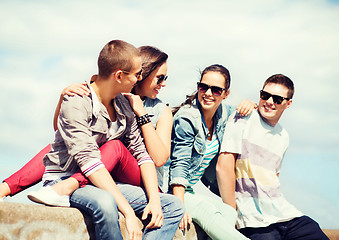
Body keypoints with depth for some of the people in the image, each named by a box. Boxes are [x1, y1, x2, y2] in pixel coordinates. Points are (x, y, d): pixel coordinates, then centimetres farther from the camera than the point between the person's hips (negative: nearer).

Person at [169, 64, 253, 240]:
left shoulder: (223, 112, 3)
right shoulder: (186, 118, -17)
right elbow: (179, 164, -20)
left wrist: (249, 105, 0)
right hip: (178, 190, -6)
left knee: (230, 213, -22)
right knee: (208, 212, -33)